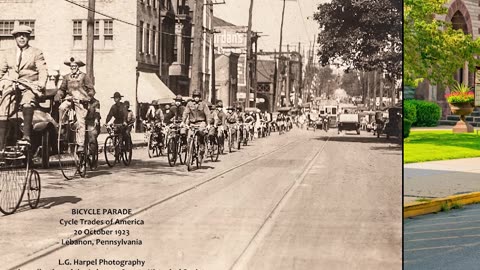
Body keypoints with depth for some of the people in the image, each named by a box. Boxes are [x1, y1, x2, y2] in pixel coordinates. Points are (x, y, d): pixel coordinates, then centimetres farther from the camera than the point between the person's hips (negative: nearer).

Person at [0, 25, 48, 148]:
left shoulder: (36, 53, 12)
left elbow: (43, 71, 2)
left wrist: (41, 85, -15)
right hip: (11, 86, 3)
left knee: (27, 101, -36)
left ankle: (26, 136, -46)